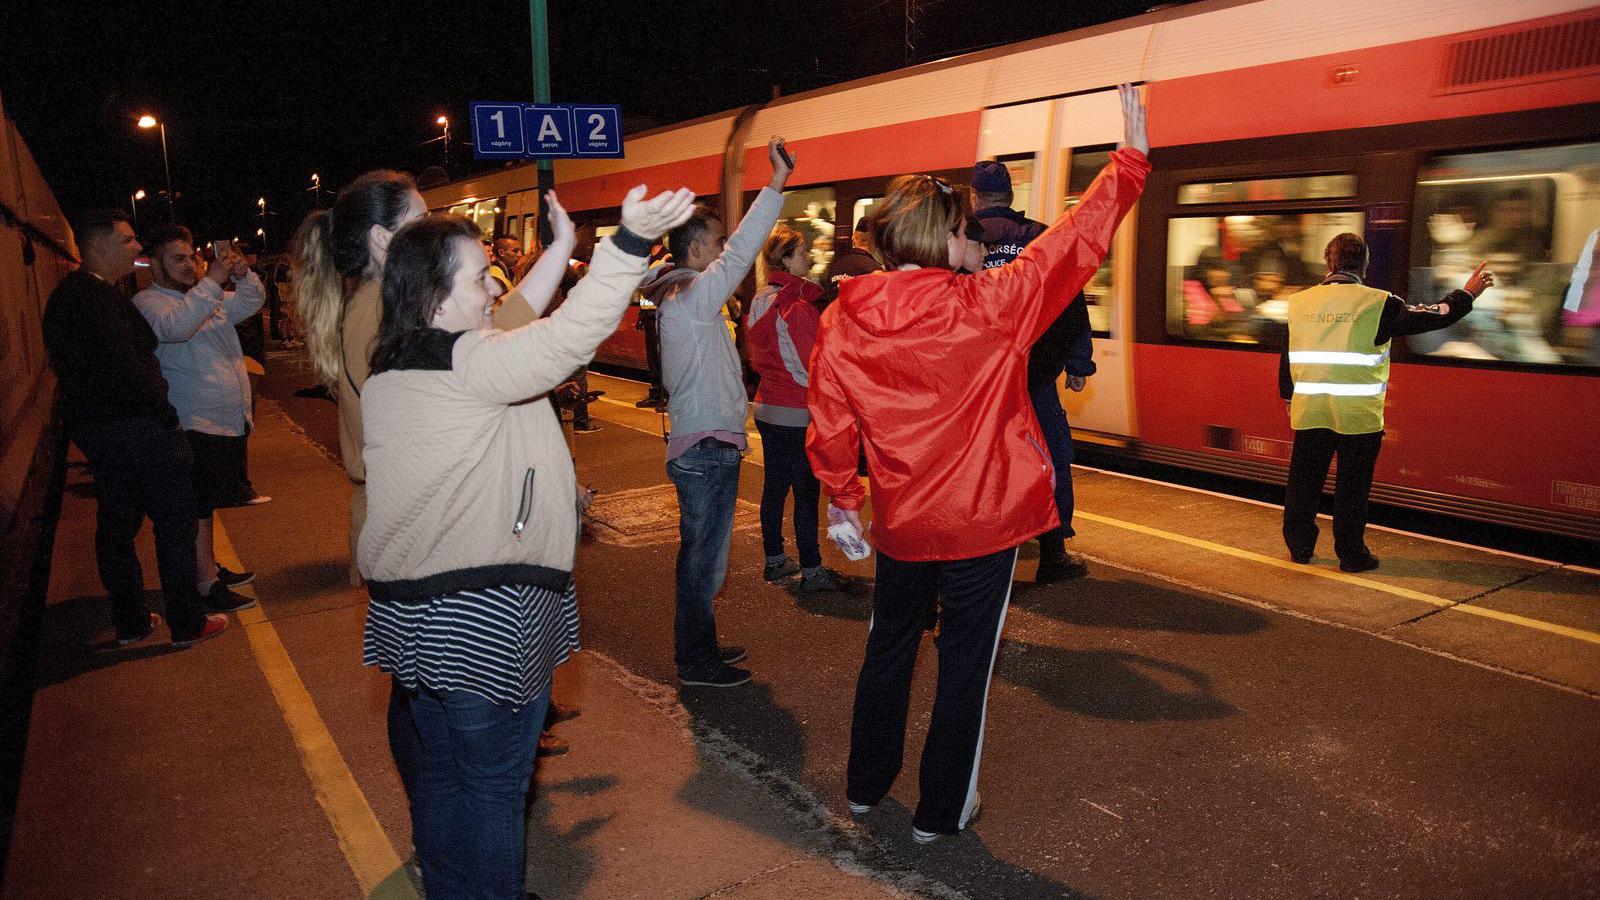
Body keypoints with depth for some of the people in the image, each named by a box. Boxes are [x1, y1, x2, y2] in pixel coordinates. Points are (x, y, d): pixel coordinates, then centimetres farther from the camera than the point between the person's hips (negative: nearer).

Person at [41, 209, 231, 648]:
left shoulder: (66, 294, 14)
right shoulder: (96, 296, -18)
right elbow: (123, 364, -25)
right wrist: (164, 411, -15)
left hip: (93, 426, 10)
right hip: (134, 426, -10)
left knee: (116, 525, 15)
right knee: (175, 520, -1)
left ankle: (130, 622, 25)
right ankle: (187, 623, 5)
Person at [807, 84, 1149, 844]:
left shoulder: (841, 323, -9)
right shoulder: (987, 306, -18)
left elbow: (829, 429, -2)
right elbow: (1074, 244, -9)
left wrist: (842, 498, 15)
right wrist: (1130, 157, 2)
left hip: (899, 523, 3)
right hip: (984, 522, -3)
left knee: (888, 647, 22)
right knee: (964, 663, 12)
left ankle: (865, 786, 38)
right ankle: (941, 811, 26)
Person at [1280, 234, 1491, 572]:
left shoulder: (1299, 302, 3)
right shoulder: (1378, 303, -7)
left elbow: (1288, 358, 10)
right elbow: (1433, 316, 0)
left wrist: (1289, 397, 21)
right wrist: (1467, 294, 17)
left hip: (1309, 412, 3)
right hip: (1358, 415, -3)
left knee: (1304, 481, 13)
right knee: (1352, 487, 7)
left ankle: (1299, 546, 22)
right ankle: (1352, 554, 16)